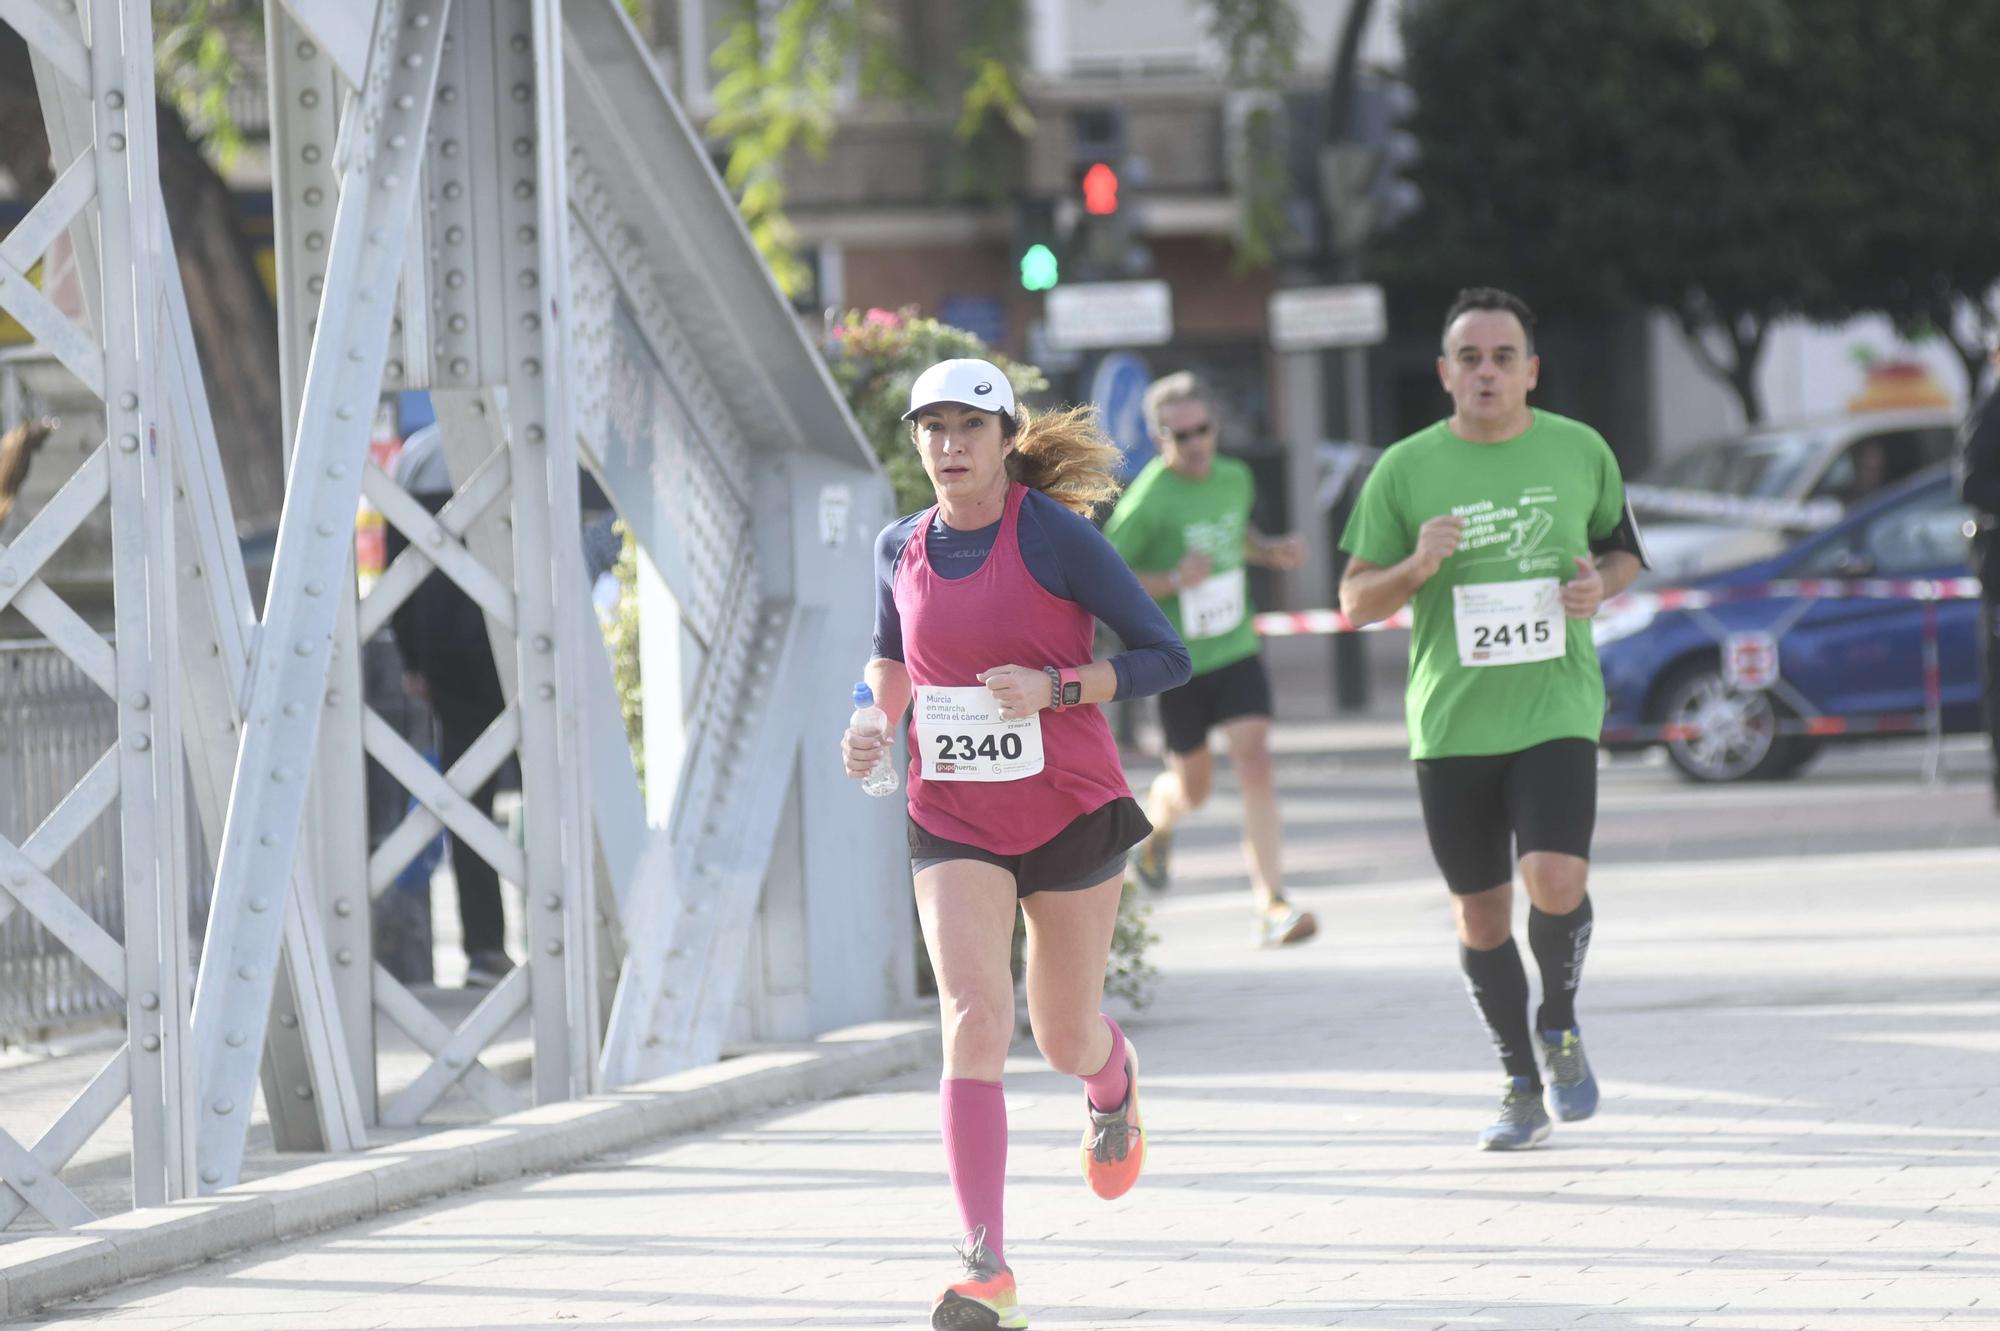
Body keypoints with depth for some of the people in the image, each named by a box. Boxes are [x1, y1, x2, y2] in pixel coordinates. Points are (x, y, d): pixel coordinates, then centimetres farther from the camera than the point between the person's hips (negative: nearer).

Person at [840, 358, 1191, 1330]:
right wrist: (873, 725, 2)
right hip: (954, 825, 2)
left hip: (1072, 813, -2)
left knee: (1065, 1039, 12)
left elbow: (1165, 657, -11)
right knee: (973, 1019, -18)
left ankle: (1115, 1082, 53)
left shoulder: (1055, 535, -12)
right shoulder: (901, 549, 2)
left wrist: (1054, 687, -24)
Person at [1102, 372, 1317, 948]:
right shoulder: (1147, 501, -17)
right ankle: (1158, 821, 48)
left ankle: (1271, 903, -12)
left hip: (1236, 649, 3)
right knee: (1193, 786, 10)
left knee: (1255, 761, -12)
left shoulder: (1235, 478, 2)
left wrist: (1273, 551, 4)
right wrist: (1173, 581, -27)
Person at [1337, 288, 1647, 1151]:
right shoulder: (1405, 470, 1)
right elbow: (1355, 600, 5)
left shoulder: (1580, 452, 4)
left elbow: (1625, 548, 19)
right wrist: (1417, 567, -15)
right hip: (1451, 722, 1)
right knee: (1480, 914, 7)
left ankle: (1560, 1024, 10)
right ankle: (1521, 1085, 24)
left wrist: (1600, 585, -4)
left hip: (1556, 711, -1)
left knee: (1556, 883, -20)